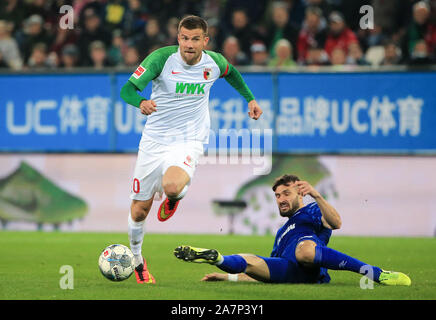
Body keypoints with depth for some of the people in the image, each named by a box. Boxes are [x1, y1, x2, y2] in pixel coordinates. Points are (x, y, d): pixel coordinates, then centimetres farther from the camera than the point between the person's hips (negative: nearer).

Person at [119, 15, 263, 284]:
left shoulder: (214, 62, -4)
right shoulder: (162, 58, -13)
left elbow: (231, 72, 23)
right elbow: (127, 89, -18)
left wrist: (250, 99, 20)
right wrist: (141, 102, -39)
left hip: (188, 143, -1)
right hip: (154, 141, 1)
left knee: (172, 186, -33)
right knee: (140, 209, 6)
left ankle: (175, 197, 7)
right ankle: (136, 259, 33)